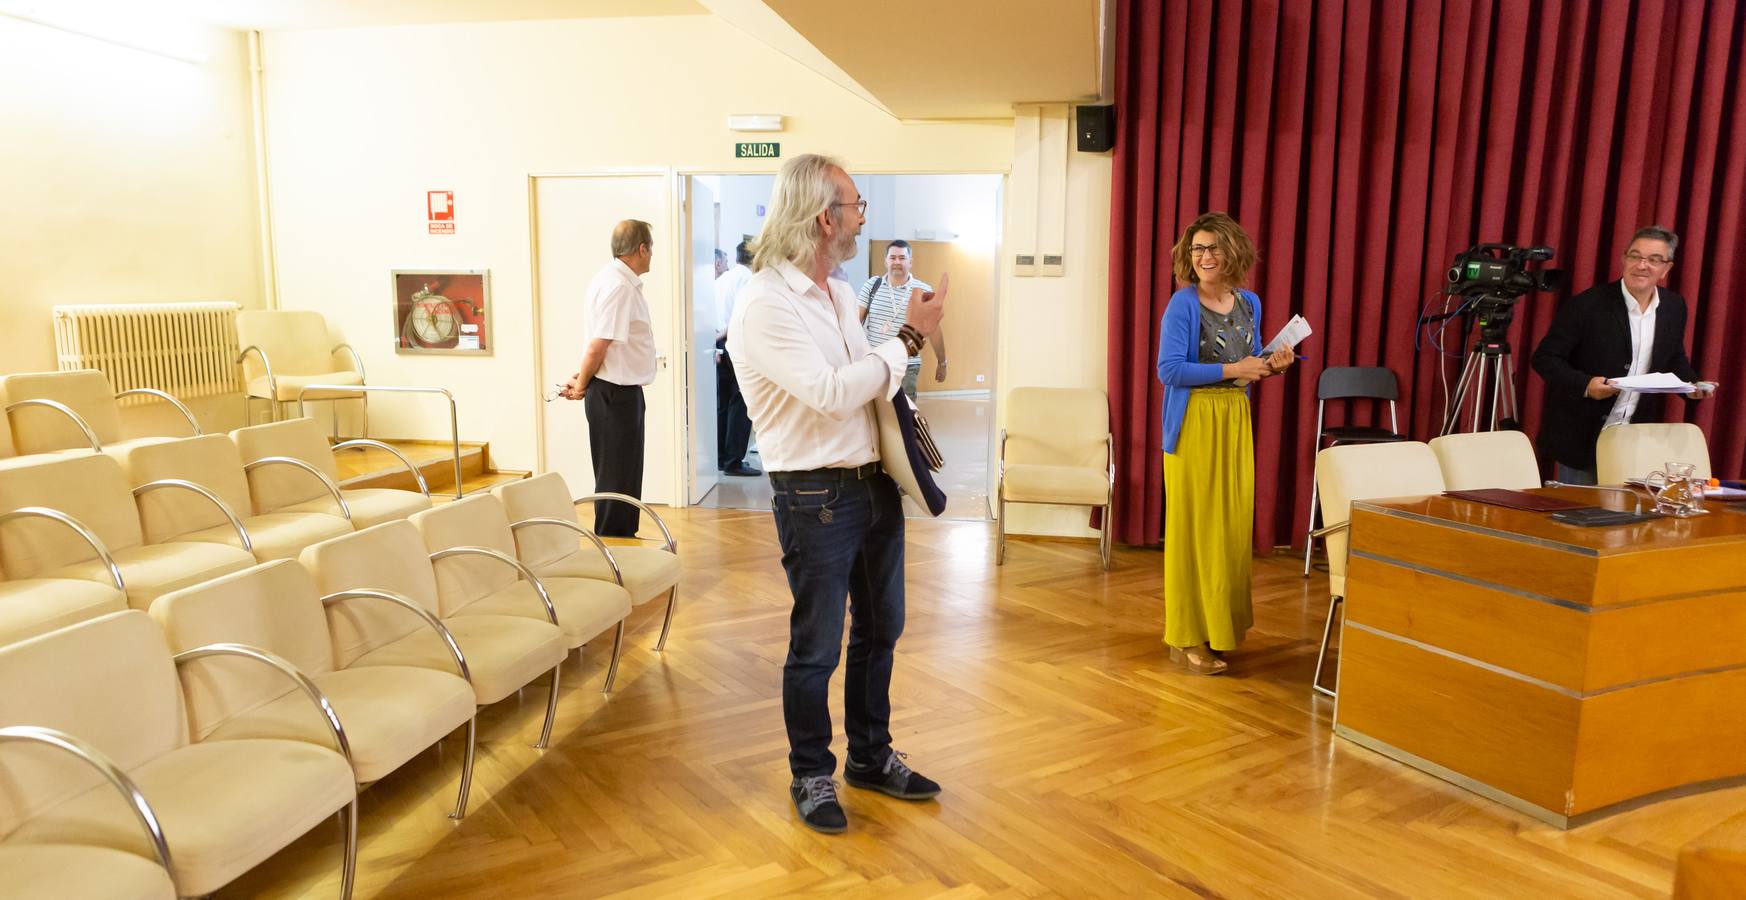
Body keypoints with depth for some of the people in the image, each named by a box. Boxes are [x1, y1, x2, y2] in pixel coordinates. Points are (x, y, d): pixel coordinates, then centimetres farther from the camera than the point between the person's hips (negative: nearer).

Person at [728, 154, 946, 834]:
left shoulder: (840, 292, 11)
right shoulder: (763, 303, -17)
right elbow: (831, 393, -24)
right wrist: (910, 336, -16)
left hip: (876, 483, 8)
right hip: (817, 496, -8)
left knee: (879, 629, 18)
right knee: (816, 646, 5)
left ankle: (871, 757, 36)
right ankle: (812, 776, 25)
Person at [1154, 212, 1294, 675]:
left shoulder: (1249, 303, 11)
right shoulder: (1182, 304, -8)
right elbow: (1169, 369, -15)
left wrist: (1271, 366, -2)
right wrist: (1233, 369, -17)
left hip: (1236, 421, 6)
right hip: (1193, 423, -6)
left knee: (1233, 524, 9)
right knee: (1193, 527, -4)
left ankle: (1220, 623, 24)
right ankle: (1187, 637, 4)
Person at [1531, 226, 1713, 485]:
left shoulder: (1675, 307, 5)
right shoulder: (1587, 305, -13)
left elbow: (1674, 360, 19)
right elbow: (1544, 358, -13)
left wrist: (1692, 385, -1)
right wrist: (1585, 384, -27)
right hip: (1580, 437, -5)